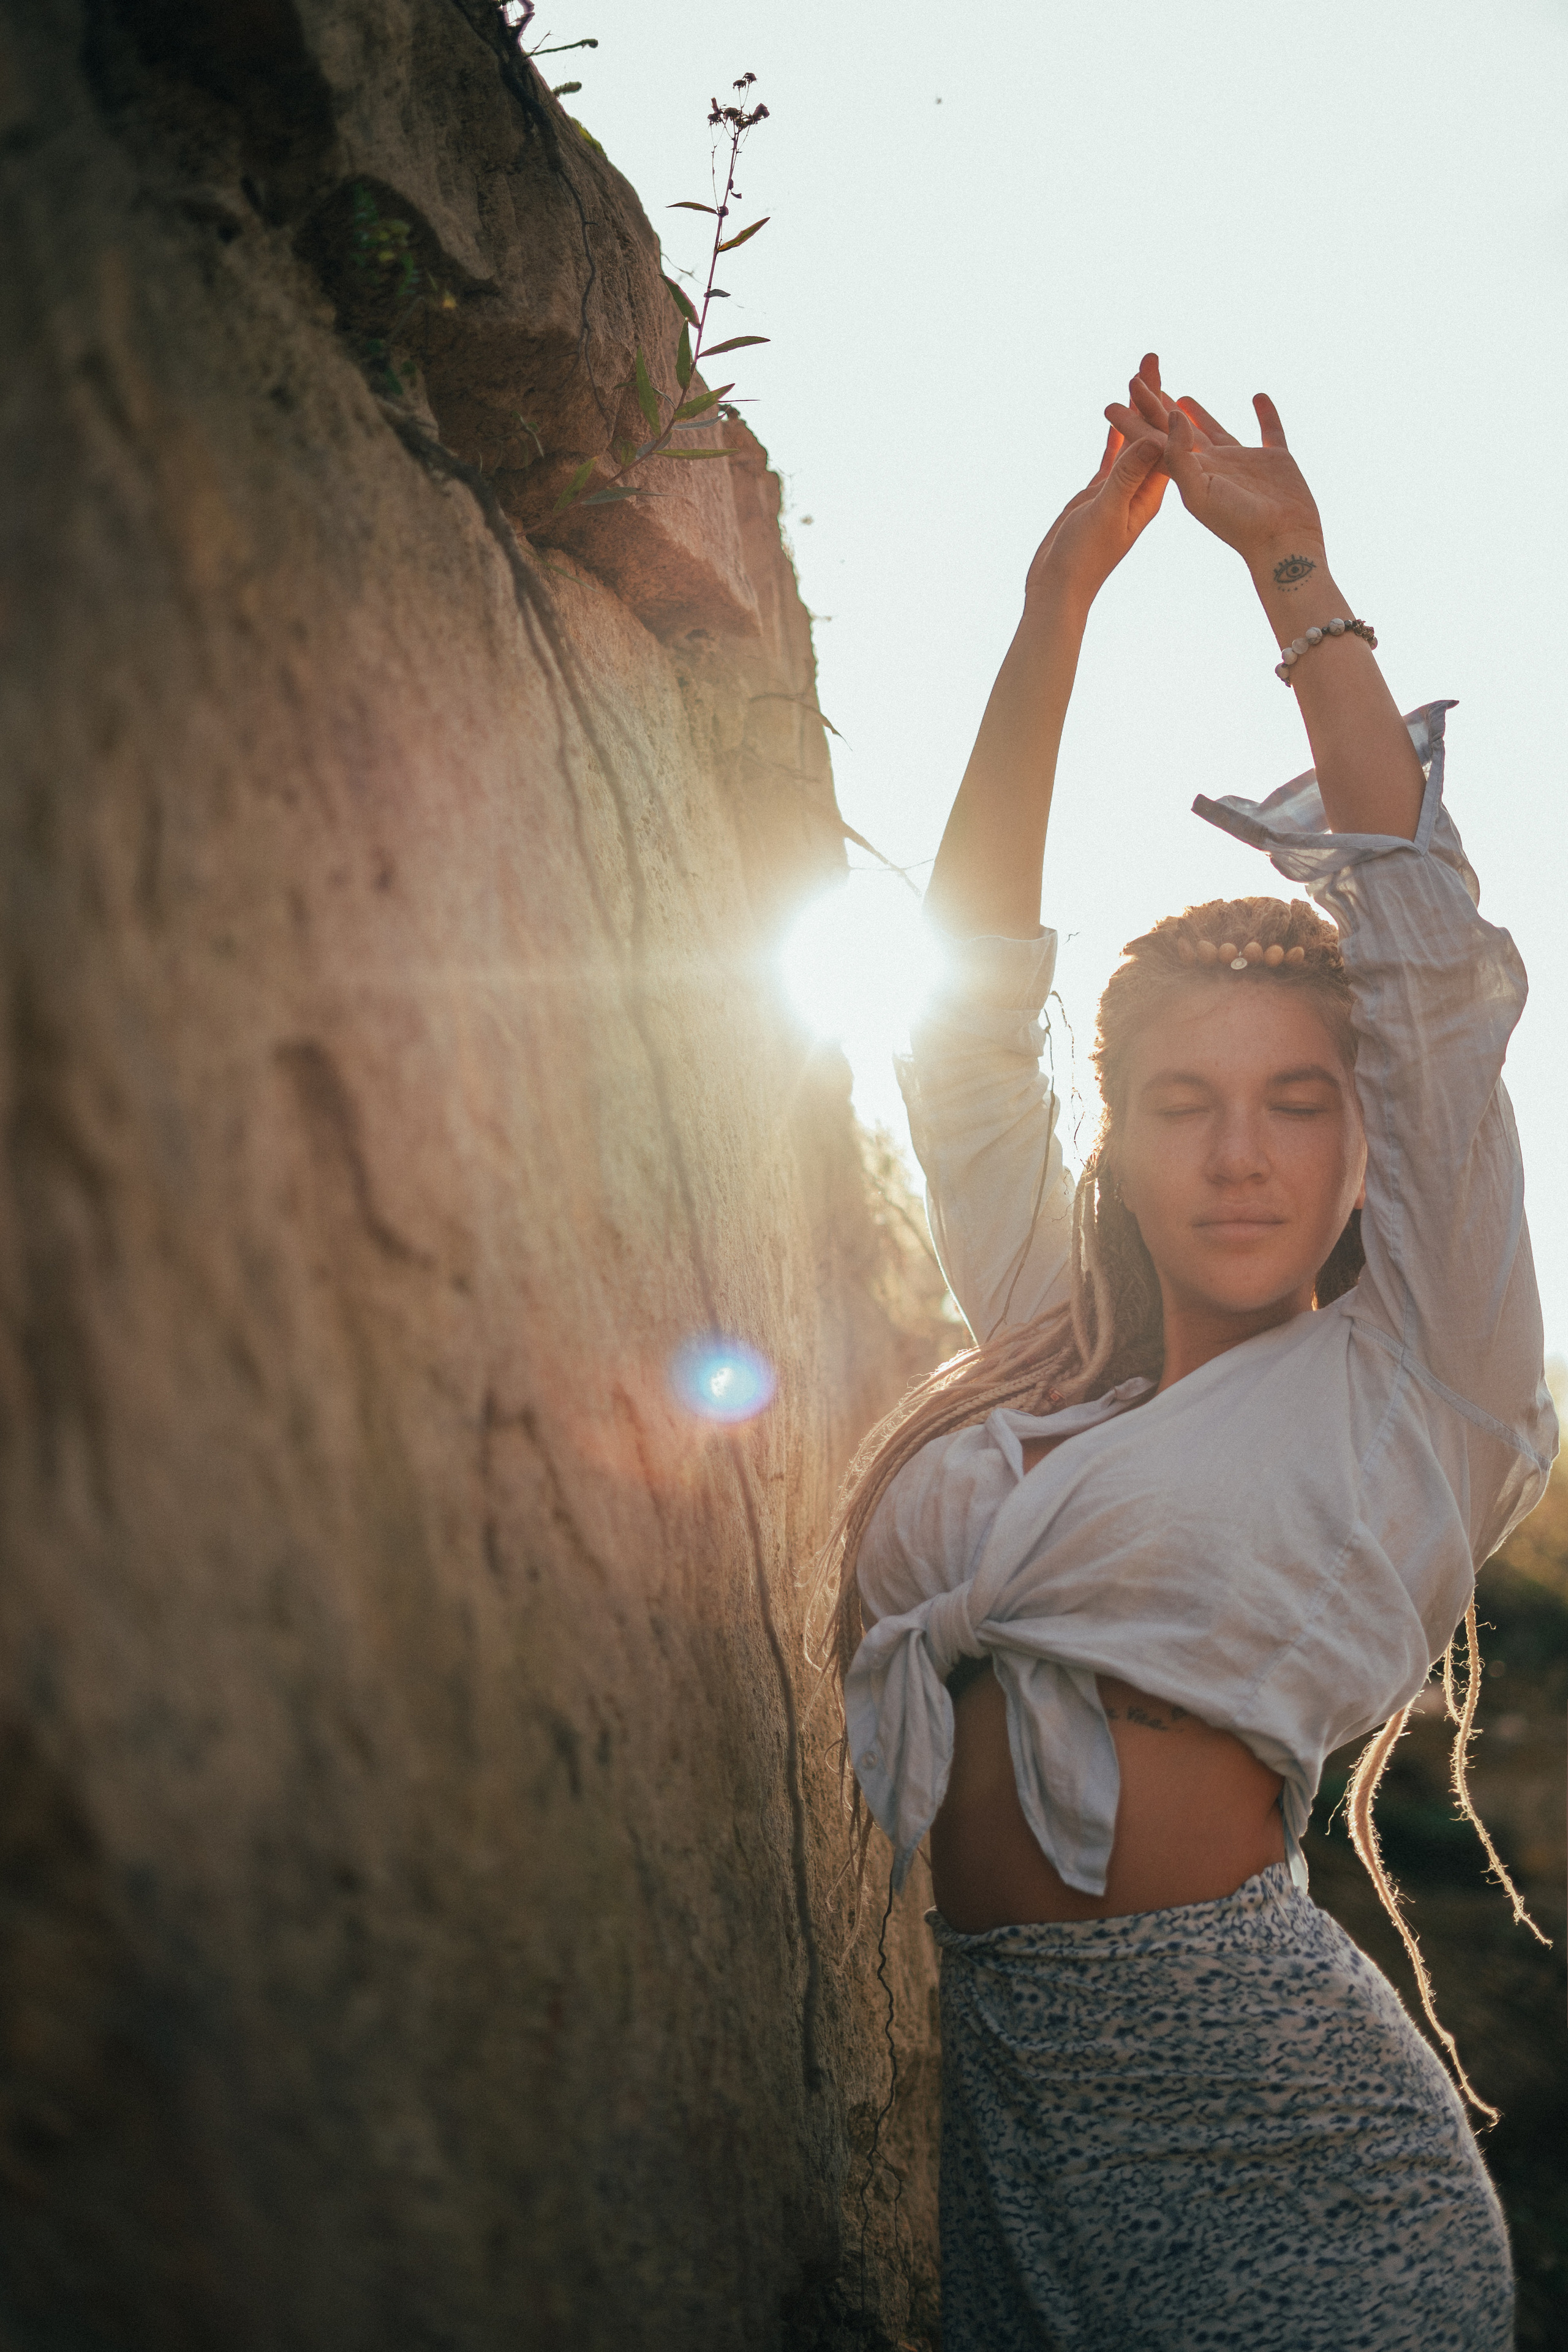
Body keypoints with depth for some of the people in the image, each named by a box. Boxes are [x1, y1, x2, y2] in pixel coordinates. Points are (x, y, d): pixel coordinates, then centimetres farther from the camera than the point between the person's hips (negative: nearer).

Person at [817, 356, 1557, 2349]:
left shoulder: (1407, 1392, 0)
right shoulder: (1050, 1353, 11)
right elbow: (965, 996, 11)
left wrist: (1291, 567, 0)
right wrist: (1058, 596, 8)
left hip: (1264, 2107, -4)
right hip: (999, 2081, 5)